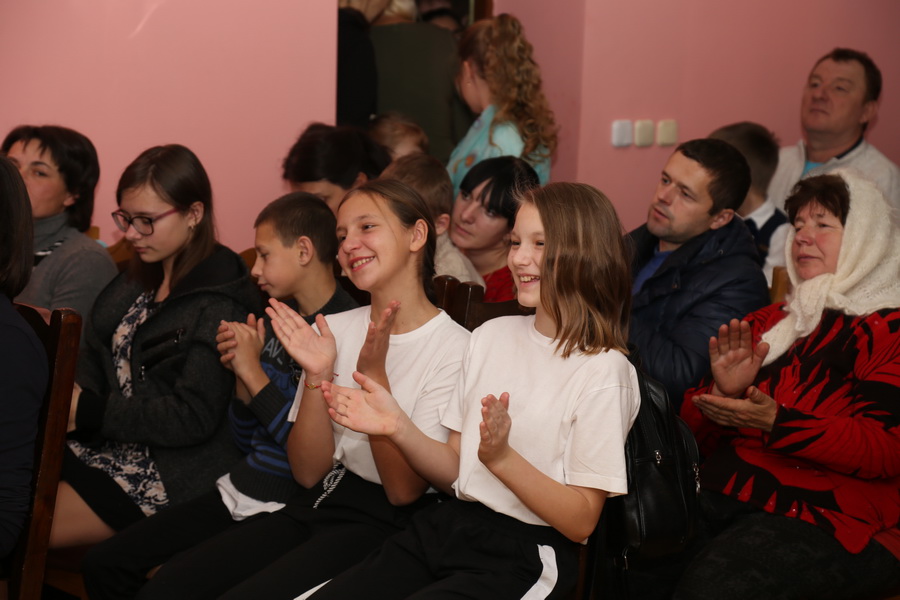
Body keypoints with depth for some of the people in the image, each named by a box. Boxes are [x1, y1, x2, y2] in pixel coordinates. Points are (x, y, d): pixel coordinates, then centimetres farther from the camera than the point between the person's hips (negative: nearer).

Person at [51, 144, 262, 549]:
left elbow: (192, 418, -19)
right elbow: (98, 359, 14)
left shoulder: (220, 303, -15)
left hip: (171, 470, -8)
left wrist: (88, 410, -19)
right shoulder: (139, 280, 12)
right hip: (106, 445, 8)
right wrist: (71, 391, -9)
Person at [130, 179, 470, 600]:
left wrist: (374, 374, -20)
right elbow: (308, 472, 4)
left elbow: (404, 490, -13)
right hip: (316, 503, 6)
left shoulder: (455, 348, -9)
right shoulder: (334, 330, 8)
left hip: (385, 524, -5)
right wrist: (317, 377, -12)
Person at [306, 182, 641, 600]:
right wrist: (399, 428, -7)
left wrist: (501, 457, -24)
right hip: (449, 527, 6)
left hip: (524, 557, -5)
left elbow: (580, 522, -11)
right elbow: (456, 472, 11)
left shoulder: (604, 372, -9)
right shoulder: (491, 335, 10)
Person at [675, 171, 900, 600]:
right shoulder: (768, 322, 20)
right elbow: (695, 430, 19)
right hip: (725, 493, 5)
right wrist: (722, 394, -4)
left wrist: (775, 423, -20)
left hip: (834, 516, -5)